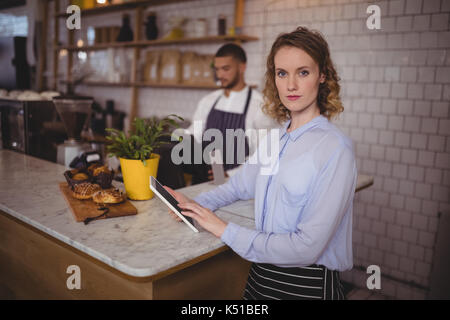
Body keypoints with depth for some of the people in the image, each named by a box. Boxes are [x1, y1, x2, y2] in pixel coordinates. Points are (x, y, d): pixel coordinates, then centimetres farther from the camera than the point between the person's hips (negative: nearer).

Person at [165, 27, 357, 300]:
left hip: (308, 285, -6)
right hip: (262, 276, 6)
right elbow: (241, 184, 20)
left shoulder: (335, 149, -20)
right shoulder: (274, 140, 4)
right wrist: (197, 205, 5)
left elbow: (307, 246, -24)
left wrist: (226, 231, -18)